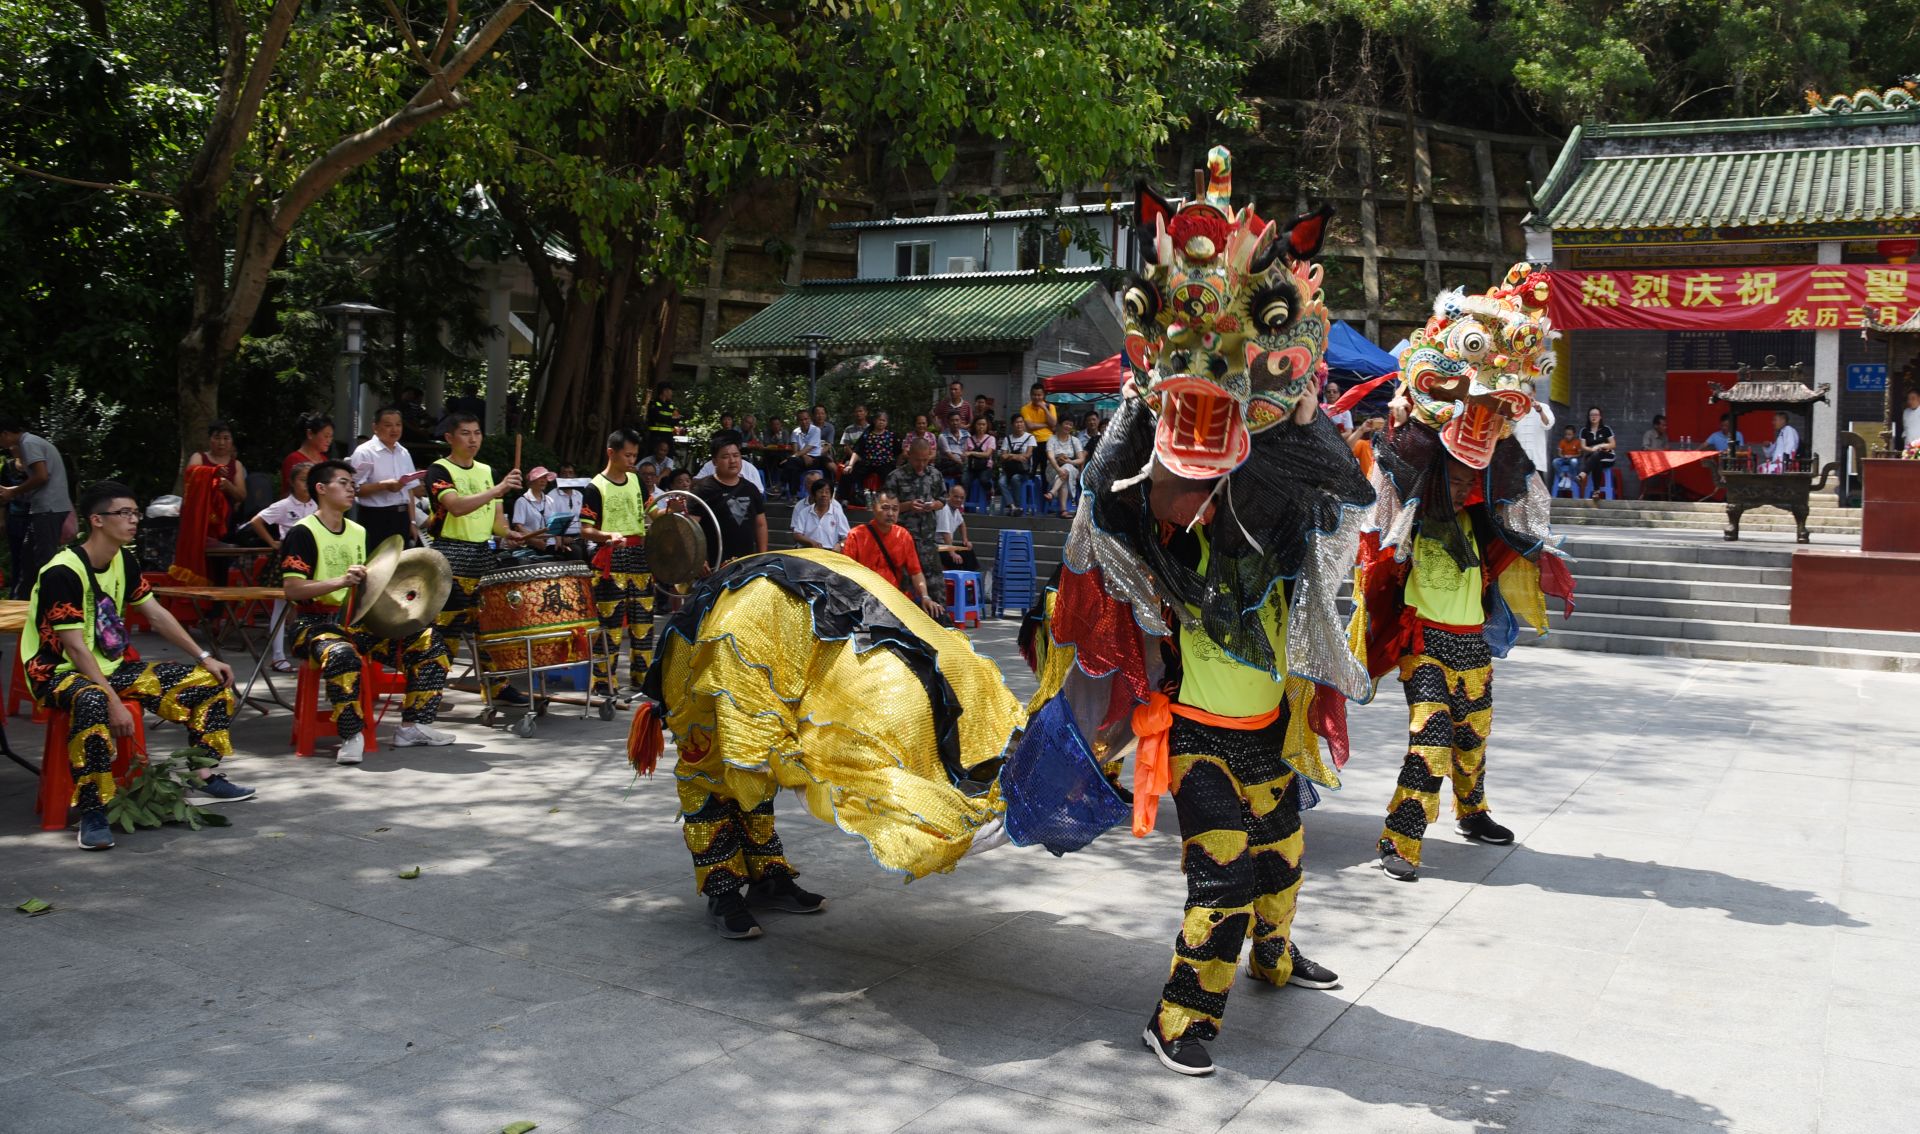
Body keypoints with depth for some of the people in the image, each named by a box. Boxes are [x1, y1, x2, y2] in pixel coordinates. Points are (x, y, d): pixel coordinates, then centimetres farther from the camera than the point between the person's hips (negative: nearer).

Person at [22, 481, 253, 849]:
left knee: (209, 681, 1)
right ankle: (92, 812, -35)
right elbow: (75, 648, -26)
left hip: (112, 668, 8)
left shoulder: (123, 560, 4)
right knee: (92, 701, -44)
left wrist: (204, 658, 6)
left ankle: (204, 777, 7)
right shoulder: (62, 572, -22)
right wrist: (114, 702, -32)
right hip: (60, 673, -8)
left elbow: (156, 615, 12)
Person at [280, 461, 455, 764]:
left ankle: (413, 726, -1)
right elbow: (292, 589, -19)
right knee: (342, 655, -41)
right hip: (314, 623, -7)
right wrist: (340, 581, -31)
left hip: (357, 621, 7)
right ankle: (352, 736, -22)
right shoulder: (302, 533, -8)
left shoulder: (359, 532, 15)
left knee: (428, 641, -6)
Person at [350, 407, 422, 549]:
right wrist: (384, 485, -24)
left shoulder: (404, 453, 13)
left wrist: (412, 522, 10)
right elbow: (355, 488, -13)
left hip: (401, 517, 6)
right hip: (375, 518, -6)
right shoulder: (364, 452, -7)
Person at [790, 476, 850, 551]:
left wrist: (839, 545, -17)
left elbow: (846, 538, 6)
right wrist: (812, 542, -13)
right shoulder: (804, 512, 14)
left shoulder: (838, 514, 10)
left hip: (830, 552, 0)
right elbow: (796, 536, 6)